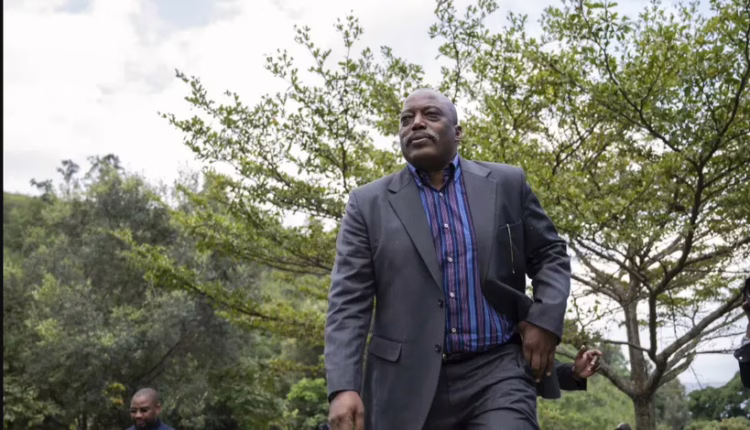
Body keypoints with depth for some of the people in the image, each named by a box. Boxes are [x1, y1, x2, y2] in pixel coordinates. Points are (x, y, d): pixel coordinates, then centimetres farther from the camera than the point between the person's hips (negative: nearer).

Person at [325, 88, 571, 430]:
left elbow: (550, 254, 14)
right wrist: (343, 387, -14)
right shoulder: (369, 204, 3)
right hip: (409, 382, 1)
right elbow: (348, 302, -2)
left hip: (497, 372, 0)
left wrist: (545, 319, -4)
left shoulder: (506, 184, 7)